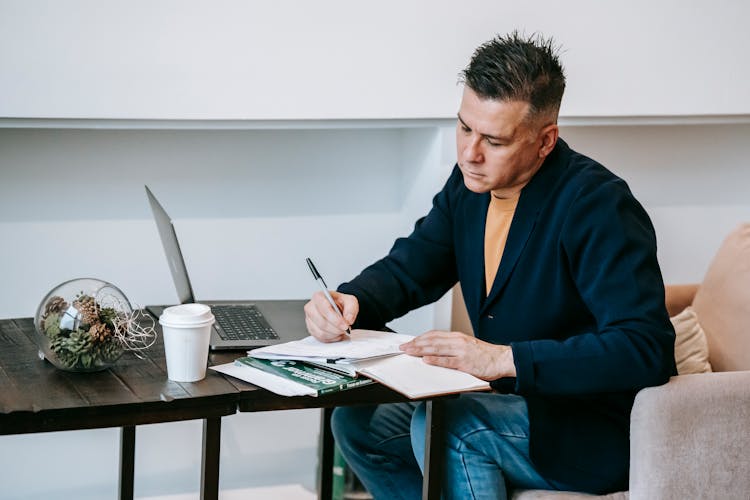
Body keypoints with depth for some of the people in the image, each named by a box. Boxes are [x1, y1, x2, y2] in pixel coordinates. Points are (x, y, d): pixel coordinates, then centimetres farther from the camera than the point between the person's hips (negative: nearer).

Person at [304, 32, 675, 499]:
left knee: (441, 423, -28)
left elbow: (645, 348, -32)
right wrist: (349, 301, -12)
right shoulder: (471, 183, 1)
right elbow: (408, 268, 12)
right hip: (517, 406, 8)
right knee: (356, 420, 2)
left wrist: (504, 358, -35)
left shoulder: (597, 205, -23)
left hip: (595, 437, -8)